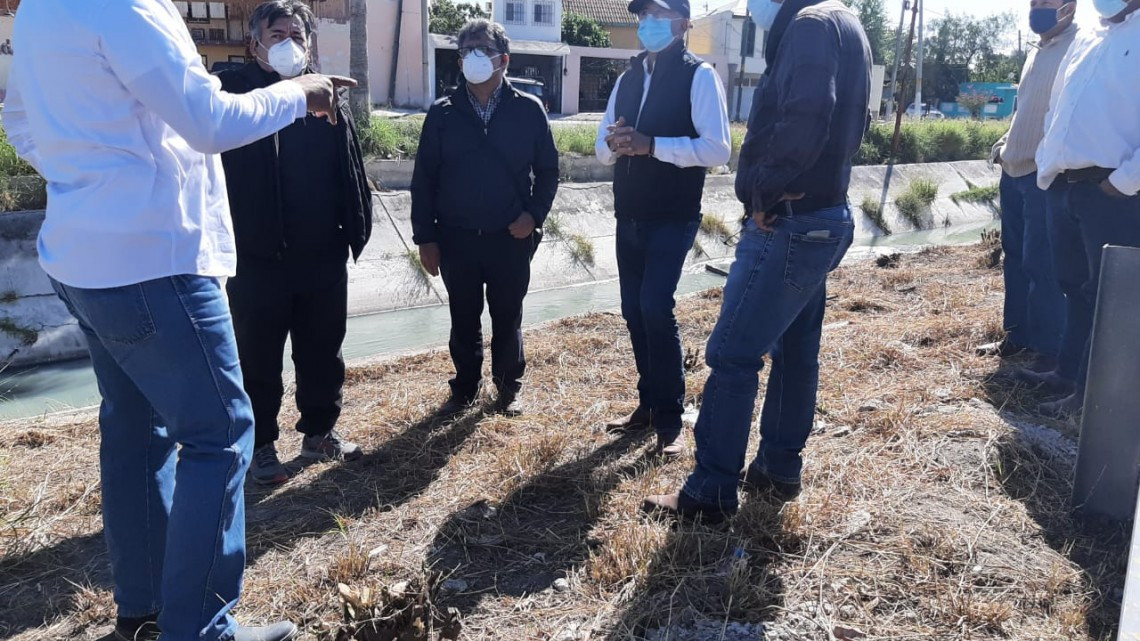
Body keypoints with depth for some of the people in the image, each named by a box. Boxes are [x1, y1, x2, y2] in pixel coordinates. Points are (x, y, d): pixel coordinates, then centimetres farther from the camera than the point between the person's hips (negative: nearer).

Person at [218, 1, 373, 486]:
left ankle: (319, 432, 33)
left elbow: (350, 172, 6)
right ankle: (261, 445, 26)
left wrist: (356, 230, 0)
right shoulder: (232, 93, -5)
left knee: (323, 354, 15)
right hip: (256, 260, -3)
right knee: (258, 361, 9)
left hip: (323, 258, 4)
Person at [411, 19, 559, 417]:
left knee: (508, 318, 11)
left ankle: (509, 386, 30)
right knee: (464, 319, 12)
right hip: (456, 238, 1)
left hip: (510, 238, -1)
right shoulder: (442, 113, 1)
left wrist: (534, 214, -10)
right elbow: (424, 179, 2)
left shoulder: (528, 110, -2)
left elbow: (548, 170, 4)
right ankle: (465, 388, 30)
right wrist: (425, 237, -2)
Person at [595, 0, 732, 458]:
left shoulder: (699, 75, -6)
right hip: (629, 217, 6)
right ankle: (648, 404, 23)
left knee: (656, 308, -15)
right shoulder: (627, 79, 13)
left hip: (673, 218, -6)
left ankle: (670, 419, -1)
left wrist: (651, 145, -24)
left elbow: (718, 148, -16)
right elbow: (602, 149, 13)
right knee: (634, 311, 9)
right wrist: (615, 143, -11)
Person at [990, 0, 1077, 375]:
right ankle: (1018, 334, 26)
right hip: (1014, 172, 9)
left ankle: (1049, 349, 2)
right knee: (1016, 259, 14)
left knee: (1041, 264, -6)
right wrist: (1005, 144, 11)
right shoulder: (1036, 53, 17)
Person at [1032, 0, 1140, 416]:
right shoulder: (1088, 36, 17)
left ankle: (1090, 394, 11)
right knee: (1075, 286, 17)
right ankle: (1068, 373, 30)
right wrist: (1045, 162, 13)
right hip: (1065, 185, 7)